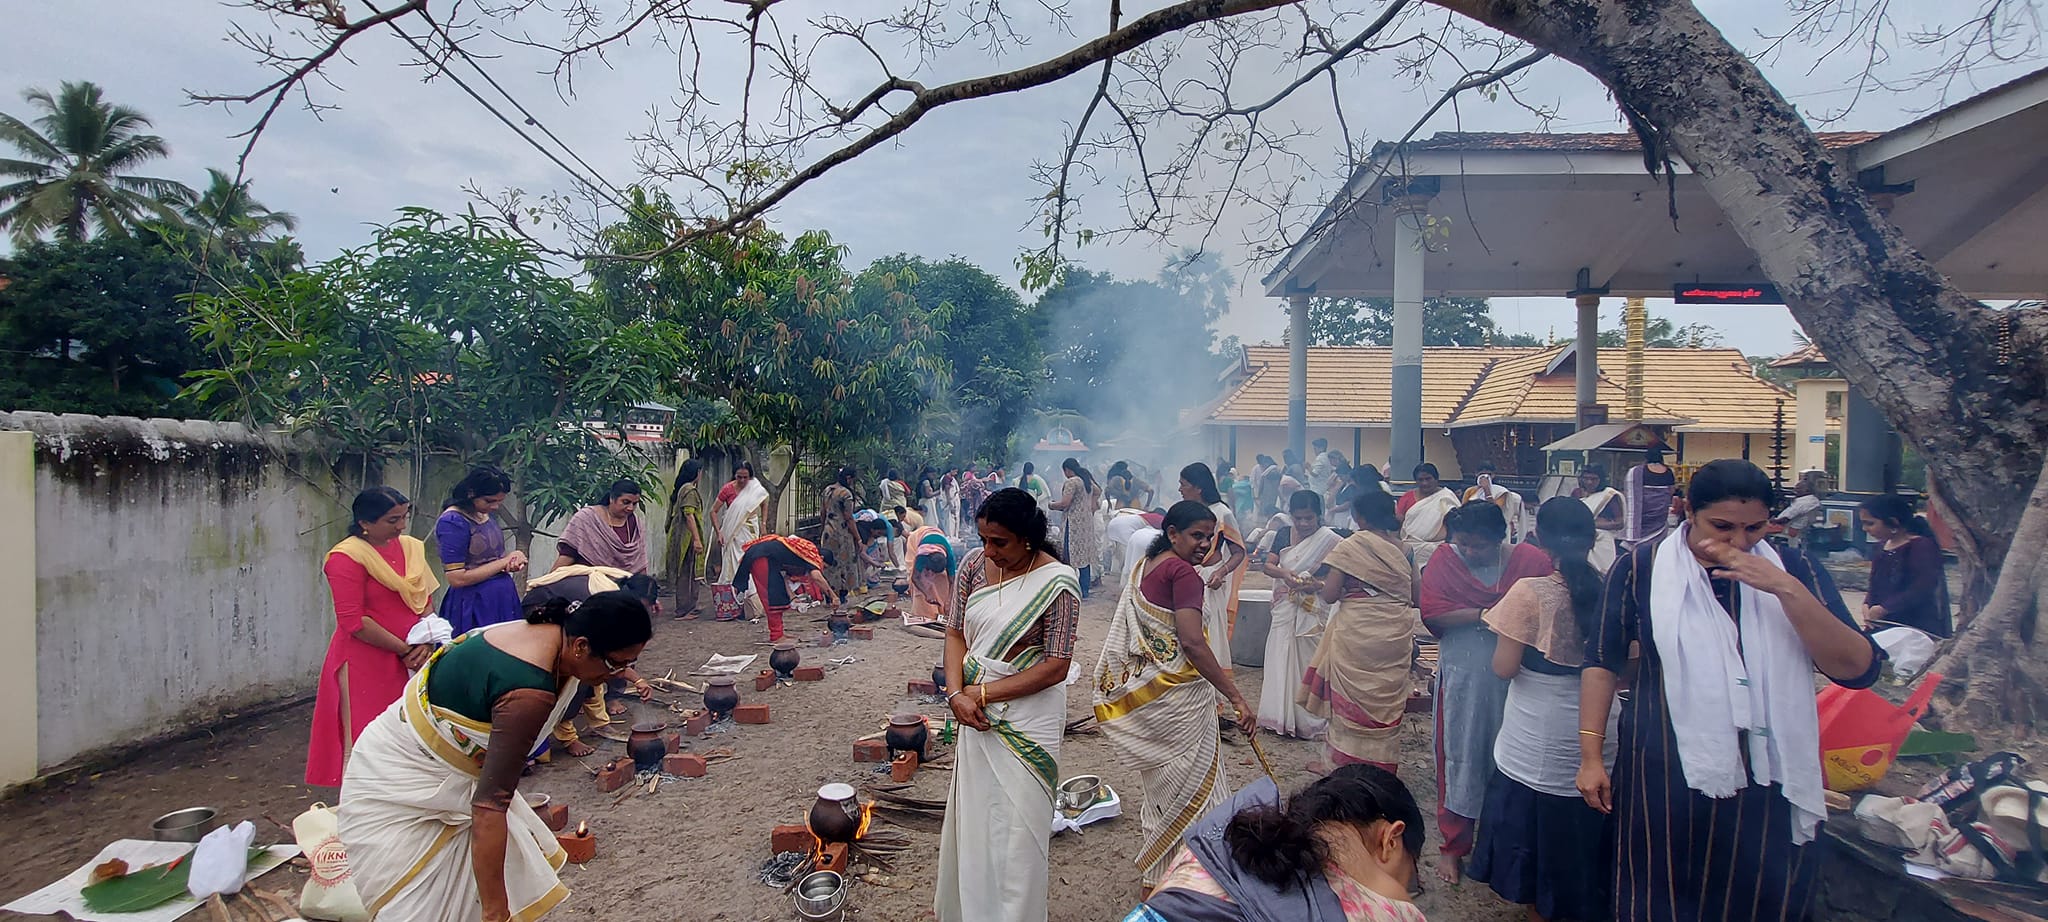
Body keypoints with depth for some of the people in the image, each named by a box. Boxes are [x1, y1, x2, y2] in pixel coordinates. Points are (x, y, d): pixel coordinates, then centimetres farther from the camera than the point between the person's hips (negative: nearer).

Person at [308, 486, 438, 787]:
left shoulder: (411, 547, 7)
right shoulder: (346, 557, -13)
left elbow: (426, 600, 12)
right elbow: (354, 623, -17)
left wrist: (425, 643, -4)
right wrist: (404, 650, -13)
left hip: (409, 661, 6)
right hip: (364, 663, -6)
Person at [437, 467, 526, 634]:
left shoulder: (487, 514, 7)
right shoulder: (453, 522, -16)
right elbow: (457, 579, -19)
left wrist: (513, 558, 0)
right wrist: (504, 562, -14)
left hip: (502, 599, 8)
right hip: (473, 606, -8)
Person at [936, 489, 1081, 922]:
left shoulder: (1057, 583, -18)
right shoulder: (975, 563, -3)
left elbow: (1056, 667, -18)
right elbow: (956, 632, 4)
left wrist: (982, 693, -15)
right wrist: (957, 694, -11)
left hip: (1026, 719, -5)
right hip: (976, 712, 5)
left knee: (1015, 830, 6)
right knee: (970, 818, 19)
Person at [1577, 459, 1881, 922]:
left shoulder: (1796, 571, 2)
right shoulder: (1642, 568, -4)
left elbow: (1859, 670, -8)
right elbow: (1602, 661, 1)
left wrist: (1787, 590, -20)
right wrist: (1591, 754, -2)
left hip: (1771, 781, 2)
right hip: (1666, 777, -2)